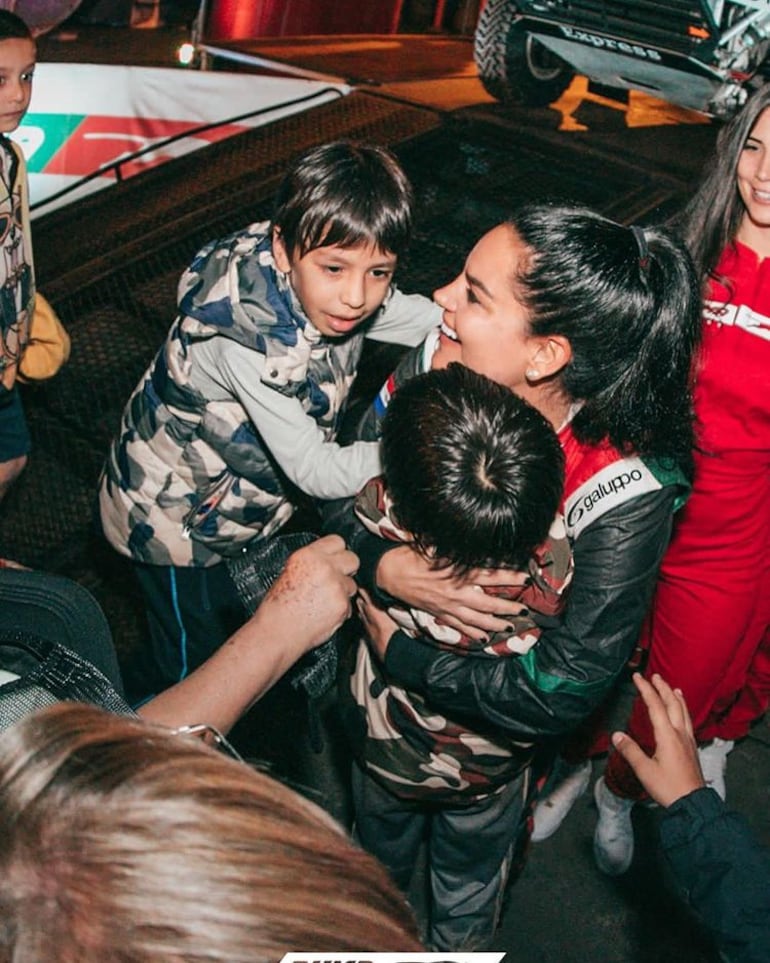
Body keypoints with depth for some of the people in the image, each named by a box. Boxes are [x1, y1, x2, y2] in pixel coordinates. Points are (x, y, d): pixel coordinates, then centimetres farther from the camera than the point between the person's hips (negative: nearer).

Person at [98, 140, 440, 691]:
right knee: (201, 663, 14)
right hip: (177, 516, -6)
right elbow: (317, 472, -34)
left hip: (245, 492, 7)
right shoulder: (251, 344, -40)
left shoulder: (328, 294, -18)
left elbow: (439, 320, -3)